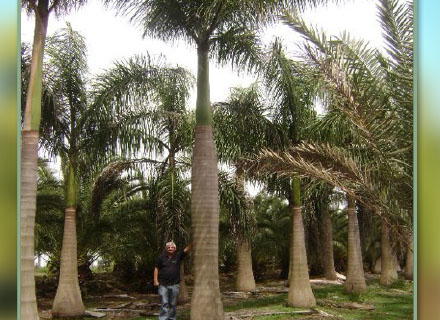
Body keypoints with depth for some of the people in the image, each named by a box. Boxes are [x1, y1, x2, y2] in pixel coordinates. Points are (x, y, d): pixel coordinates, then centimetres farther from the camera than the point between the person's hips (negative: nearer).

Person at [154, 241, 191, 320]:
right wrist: (155, 280, -3)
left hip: (174, 285, 2)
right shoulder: (161, 257, 3)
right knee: (164, 303, -6)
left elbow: (187, 248, -5)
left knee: (173, 304, 9)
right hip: (163, 285, -2)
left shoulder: (178, 255, 4)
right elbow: (156, 269, 5)